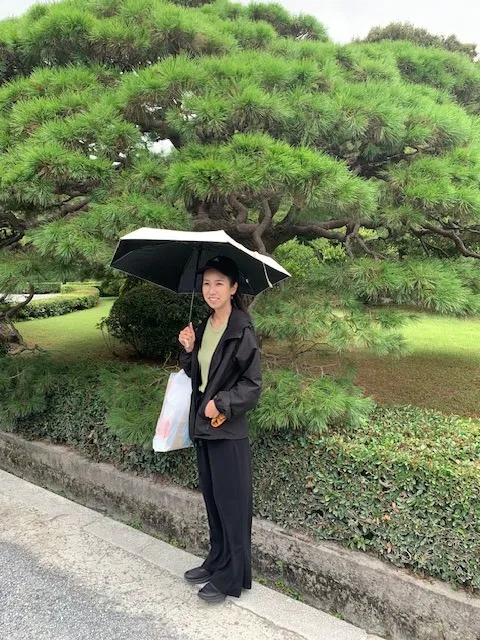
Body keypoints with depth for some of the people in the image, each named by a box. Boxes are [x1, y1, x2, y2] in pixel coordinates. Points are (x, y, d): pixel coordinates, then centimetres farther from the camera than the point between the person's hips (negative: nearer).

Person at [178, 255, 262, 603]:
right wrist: (188, 350, -2)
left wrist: (221, 403, -21)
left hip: (229, 430, -8)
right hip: (203, 428, 8)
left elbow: (252, 384, -13)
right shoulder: (204, 328, 8)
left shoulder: (242, 331, -14)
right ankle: (216, 562, 35)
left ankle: (232, 577, 20)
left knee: (231, 502, 4)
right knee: (212, 499, 19)